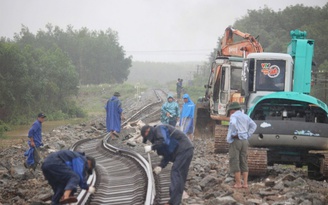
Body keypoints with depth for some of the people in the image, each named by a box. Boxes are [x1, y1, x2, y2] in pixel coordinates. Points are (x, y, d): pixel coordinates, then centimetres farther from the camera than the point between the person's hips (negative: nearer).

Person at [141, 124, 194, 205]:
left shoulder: (159, 129, -4)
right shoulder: (158, 135, 24)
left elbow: (163, 141, -25)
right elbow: (167, 154, 20)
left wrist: (151, 147, -13)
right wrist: (161, 166, 8)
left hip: (184, 150, -10)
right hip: (186, 150, 10)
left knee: (175, 173, -12)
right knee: (181, 176, 11)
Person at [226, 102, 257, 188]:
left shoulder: (234, 116, -6)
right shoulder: (245, 116, 15)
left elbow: (233, 123, -26)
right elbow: (253, 125, 5)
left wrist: (233, 134, -14)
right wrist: (247, 135, 3)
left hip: (235, 140, -6)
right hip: (245, 141, 7)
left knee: (234, 162, -1)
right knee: (243, 162, 10)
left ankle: (238, 183, -4)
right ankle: (245, 183, 4)